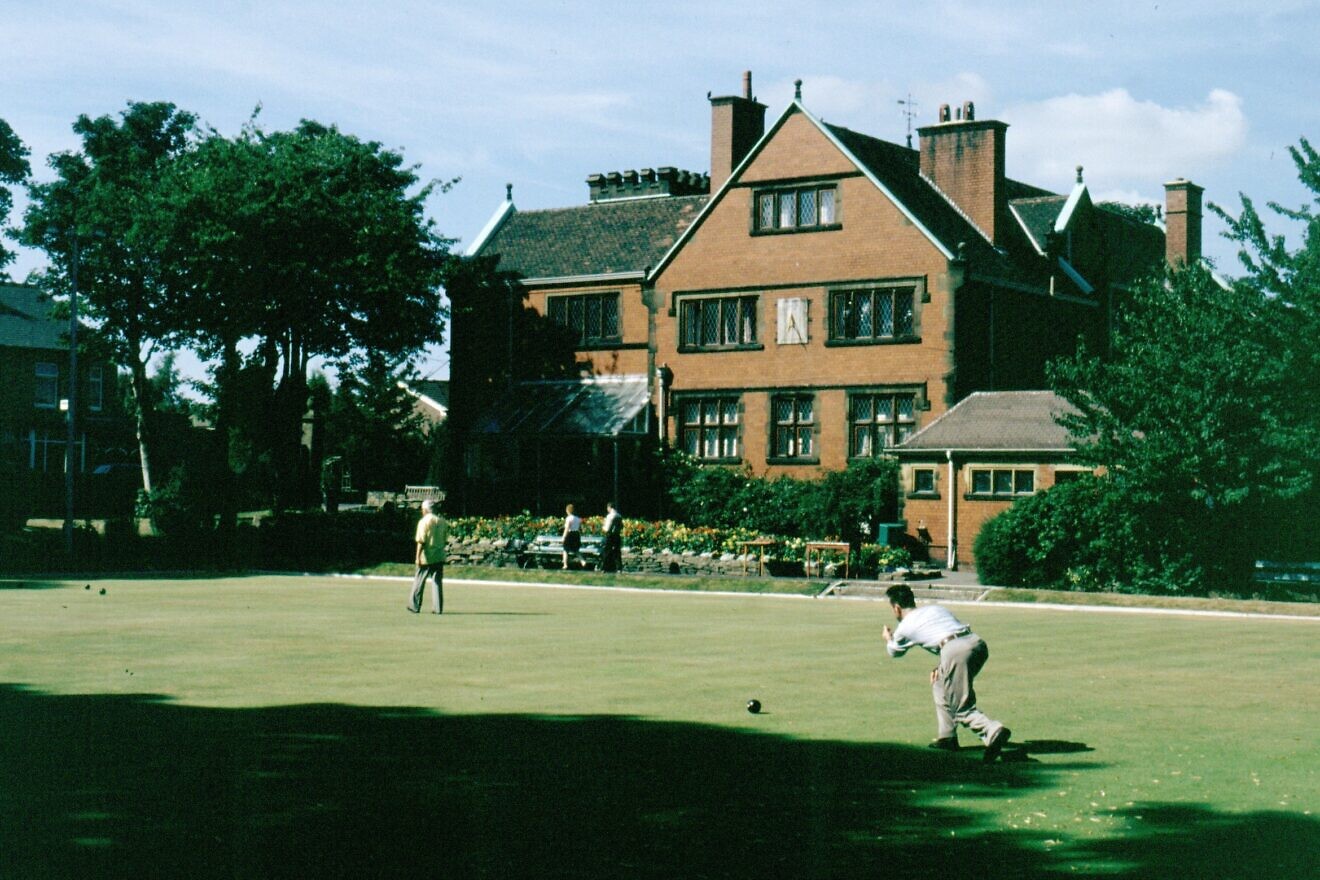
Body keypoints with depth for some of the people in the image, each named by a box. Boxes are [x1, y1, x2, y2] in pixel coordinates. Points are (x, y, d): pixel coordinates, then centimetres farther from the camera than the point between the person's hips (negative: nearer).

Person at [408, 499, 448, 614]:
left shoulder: (424, 522, -9)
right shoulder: (442, 521, 6)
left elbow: (421, 542, -14)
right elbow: (446, 540, 8)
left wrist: (418, 557, -13)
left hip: (427, 557, -4)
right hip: (440, 557, 4)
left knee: (419, 581, 8)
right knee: (438, 582, 6)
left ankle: (414, 606, 14)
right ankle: (438, 608, 2)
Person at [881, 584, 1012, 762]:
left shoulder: (905, 627, 18)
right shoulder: (936, 608, 32)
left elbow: (894, 652, 38)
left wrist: (888, 638, 61)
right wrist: (942, 667, 32)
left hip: (955, 650, -7)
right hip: (977, 642, 7)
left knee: (962, 707, -6)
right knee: (940, 685, 27)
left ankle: (993, 731, -34)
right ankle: (947, 738, 26)